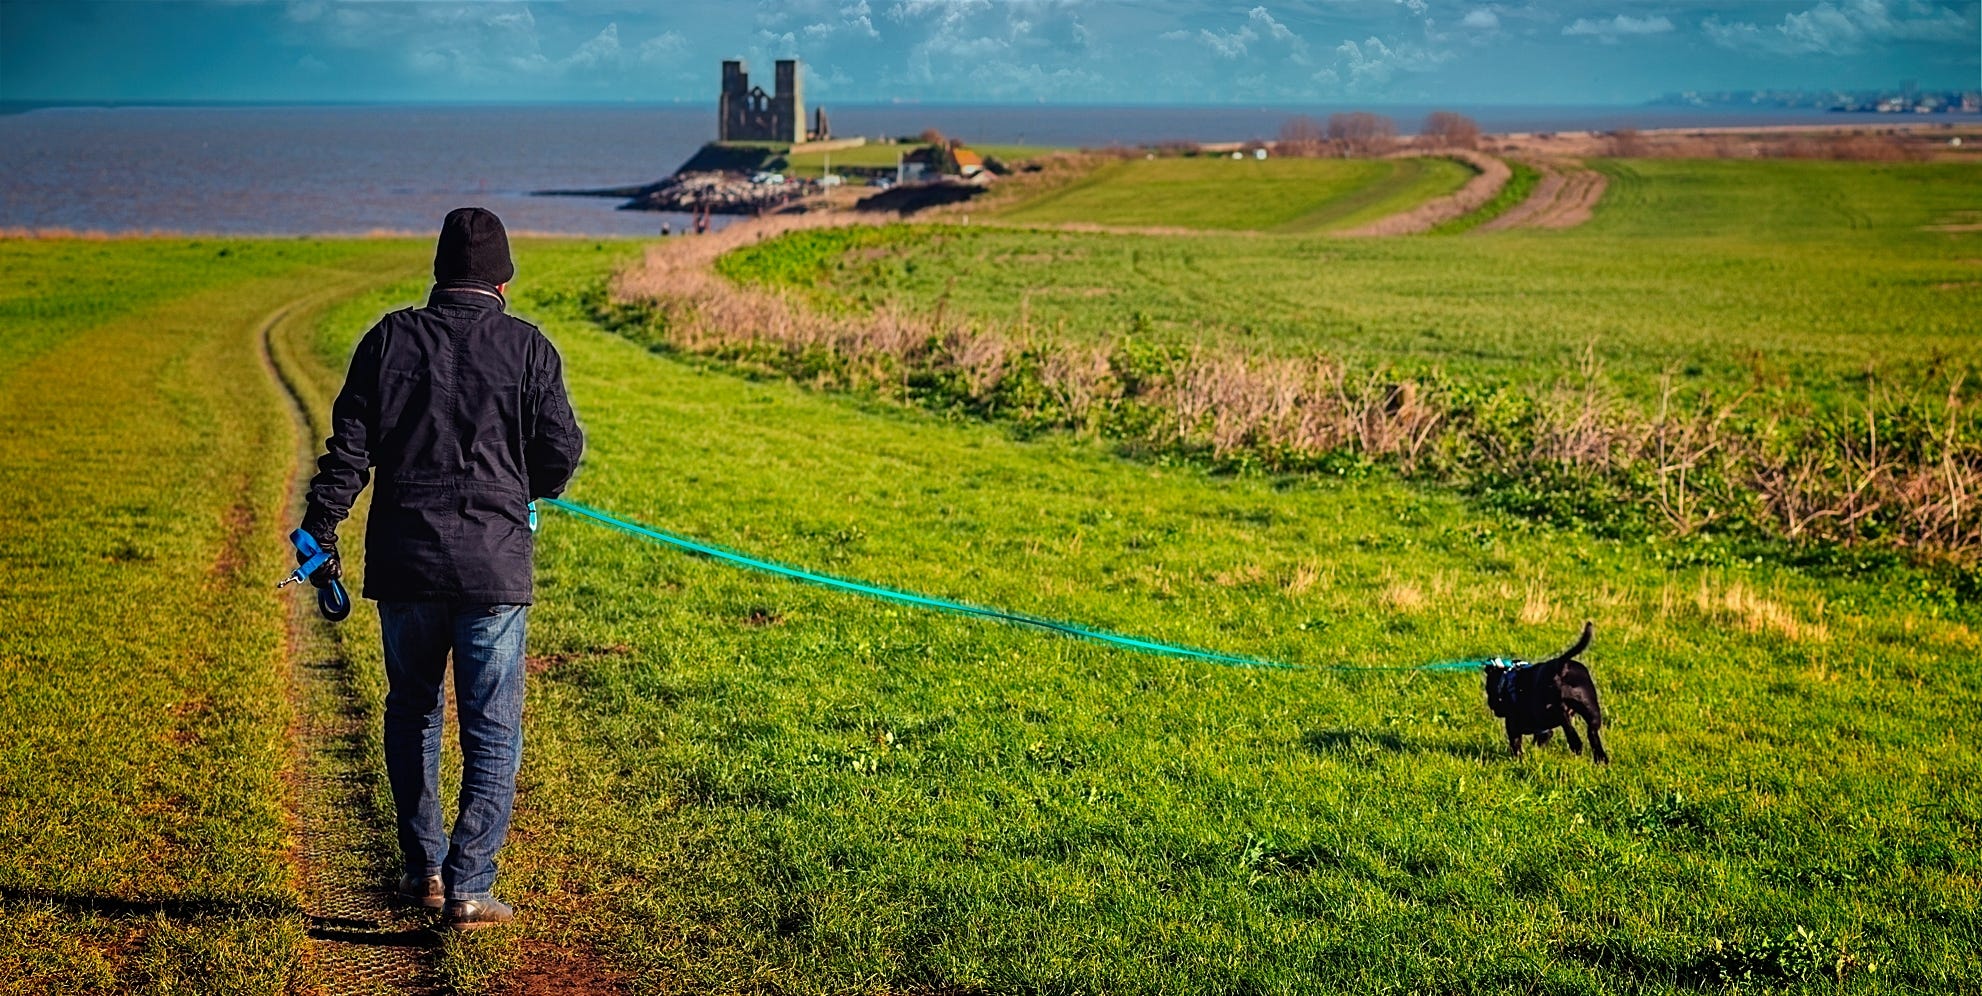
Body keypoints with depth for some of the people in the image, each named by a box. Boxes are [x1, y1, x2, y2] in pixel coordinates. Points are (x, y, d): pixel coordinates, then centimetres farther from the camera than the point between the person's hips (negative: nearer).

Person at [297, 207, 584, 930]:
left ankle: (424, 869, 26)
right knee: (491, 731, 5)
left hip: (404, 559, 2)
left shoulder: (390, 339, 2)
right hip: (493, 563, -2)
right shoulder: (527, 348, -2)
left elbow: (348, 448, -1)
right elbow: (561, 451, 0)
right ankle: (469, 888, 0)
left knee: (411, 712, 19)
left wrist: (319, 534, 5)